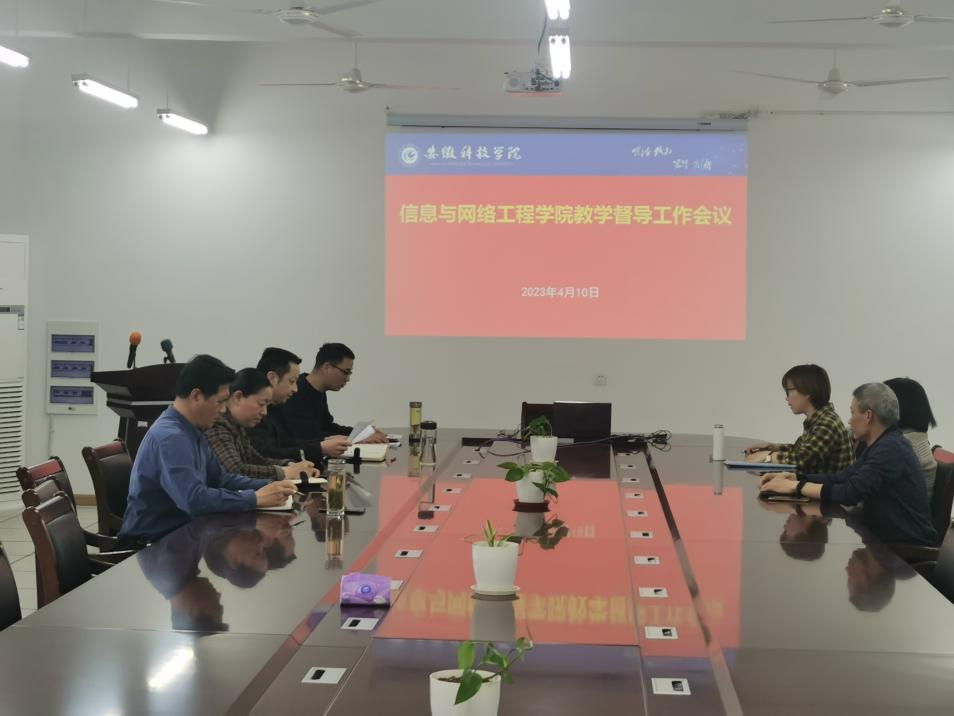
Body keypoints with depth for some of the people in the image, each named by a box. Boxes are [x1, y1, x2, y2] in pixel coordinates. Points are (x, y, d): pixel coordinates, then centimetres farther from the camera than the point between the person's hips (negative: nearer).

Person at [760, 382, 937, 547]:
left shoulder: (891, 448, -20)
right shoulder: (882, 445, 12)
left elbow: (850, 493, -24)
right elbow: (840, 478, 12)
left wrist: (796, 486, -16)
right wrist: (792, 477, 1)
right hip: (886, 539, 8)